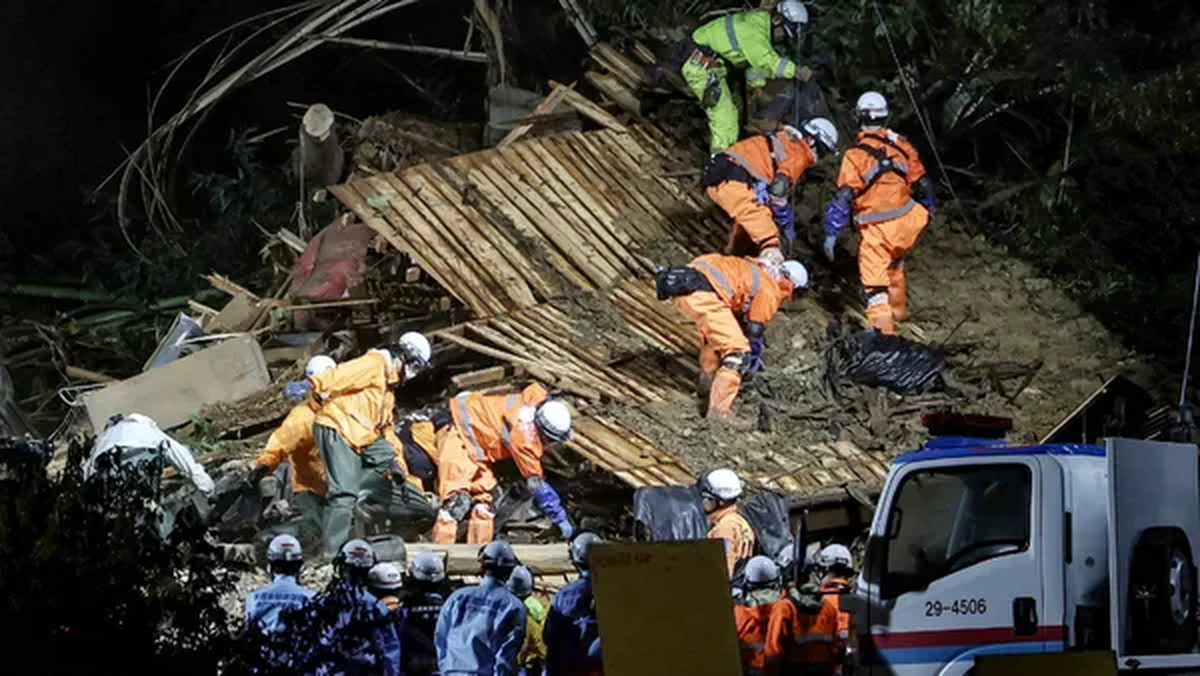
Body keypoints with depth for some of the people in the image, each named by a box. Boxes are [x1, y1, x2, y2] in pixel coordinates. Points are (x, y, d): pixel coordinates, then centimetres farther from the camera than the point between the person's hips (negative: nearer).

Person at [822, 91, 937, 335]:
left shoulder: (855, 155, -14)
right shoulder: (901, 146, 0)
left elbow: (844, 198, -18)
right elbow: (923, 184, 9)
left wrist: (831, 233, -13)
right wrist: (926, 211, 28)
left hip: (876, 230, -5)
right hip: (906, 224, 5)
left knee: (875, 280, -1)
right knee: (895, 263, 32)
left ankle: (883, 326, -11)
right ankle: (898, 310, 48)